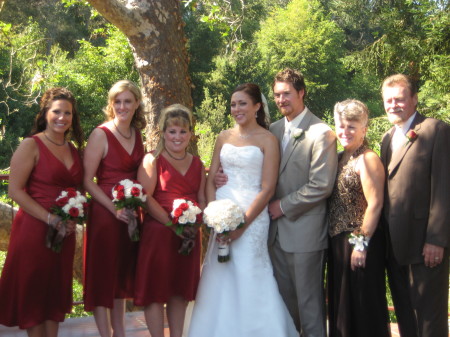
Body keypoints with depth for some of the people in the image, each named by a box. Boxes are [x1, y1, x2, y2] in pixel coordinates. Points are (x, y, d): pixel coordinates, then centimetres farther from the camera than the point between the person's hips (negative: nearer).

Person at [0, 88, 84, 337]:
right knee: (33, 291, 4)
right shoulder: (31, 146, -7)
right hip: (34, 230, -6)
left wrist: (74, 219, 0)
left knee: (57, 291, 14)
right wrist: (50, 218, -18)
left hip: (65, 233, 6)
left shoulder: (74, 150, 13)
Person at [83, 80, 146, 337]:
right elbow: (87, 180, -13)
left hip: (131, 214, 6)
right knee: (103, 275, 3)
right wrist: (114, 208, -20)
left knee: (123, 274, 15)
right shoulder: (101, 134, -10)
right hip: (105, 212, -6)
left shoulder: (137, 135, 9)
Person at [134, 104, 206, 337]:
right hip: (158, 233, -5)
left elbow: (202, 200, 13)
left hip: (189, 237, 5)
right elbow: (146, 198, -12)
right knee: (156, 290, 0)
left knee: (181, 291, 12)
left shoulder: (197, 164, 13)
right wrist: (173, 223, -18)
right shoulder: (152, 160, -3)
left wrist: (194, 224, -6)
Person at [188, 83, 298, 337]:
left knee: (248, 280, -3)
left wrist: (242, 224, -16)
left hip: (251, 217, -4)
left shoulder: (267, 140, -4)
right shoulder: (224, 137, 10)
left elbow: (267, 189, -10)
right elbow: (210, 180, 9)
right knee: (220, 280, 8)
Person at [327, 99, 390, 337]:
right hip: (338, 242, 8)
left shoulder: (367, 159, -13)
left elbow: (375, 204, -18)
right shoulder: (340, 159, 12)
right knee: (340, 304, 16)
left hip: (360, 243, -8)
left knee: (364, 307, 2)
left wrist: (362, 244, -19)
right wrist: (335, 242, 12)